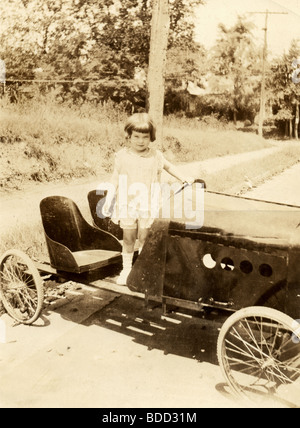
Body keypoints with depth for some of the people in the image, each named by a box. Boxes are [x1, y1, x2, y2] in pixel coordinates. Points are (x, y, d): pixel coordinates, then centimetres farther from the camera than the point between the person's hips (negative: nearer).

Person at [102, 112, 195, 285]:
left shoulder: (156, 156, -1)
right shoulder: (122, 156, -3)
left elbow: (169, 167, 18)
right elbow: (115, 179, 2)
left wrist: (184, 179, 15)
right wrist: (108, 201, -1)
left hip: (148, 206, 0)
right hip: (127, 204, 0)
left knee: (144, 238, 5)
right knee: (128, 238, 7)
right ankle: (126, 269, 21)